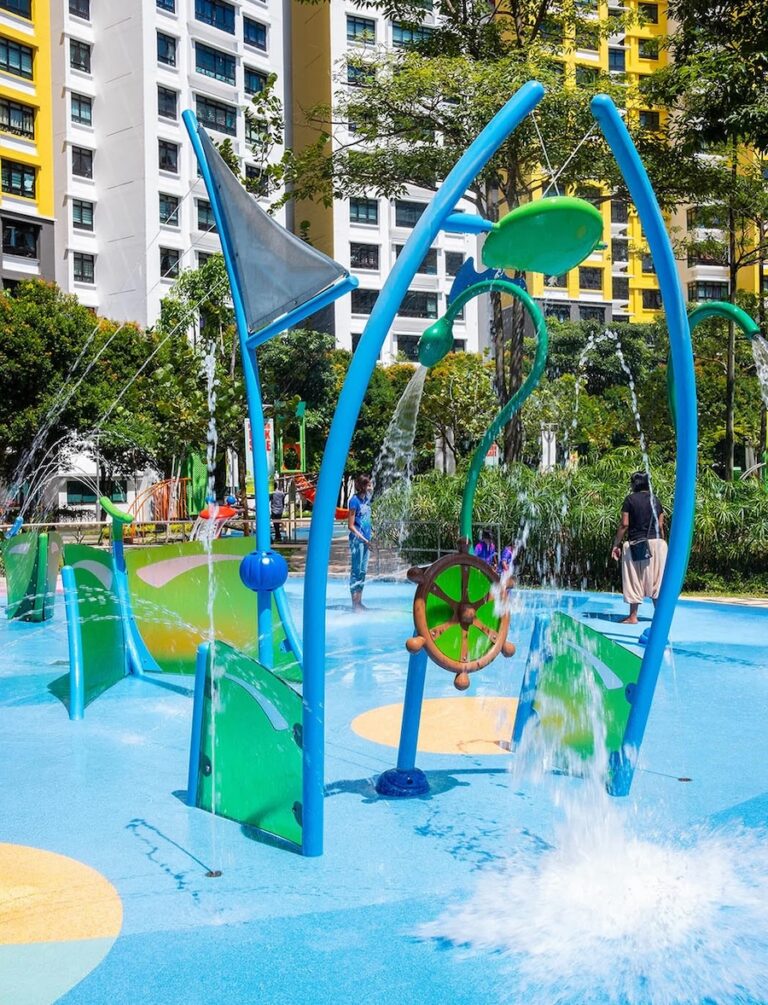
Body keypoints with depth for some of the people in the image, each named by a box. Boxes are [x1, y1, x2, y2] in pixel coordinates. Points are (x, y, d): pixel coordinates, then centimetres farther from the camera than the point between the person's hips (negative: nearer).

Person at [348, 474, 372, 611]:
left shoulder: (367, 498, 9)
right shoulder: (355, 500, -13)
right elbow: (351, 526, -14)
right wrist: (363, 539, -17)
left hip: (366, 540, 8)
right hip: (357, 539, -8)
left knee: (363, 571, 11)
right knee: (356, 571, -3)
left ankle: (359, 602, 19)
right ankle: (354, 604, 1)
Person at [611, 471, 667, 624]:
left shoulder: (630, 499, -4)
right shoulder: (655, 500, 8)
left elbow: (624, 524, -8)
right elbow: (660, 525, 7)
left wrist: (616, 544, -3)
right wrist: (661, 543, 16)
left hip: (636, 544, -4)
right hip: (656, 542, 4)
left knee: (635, 580, 3)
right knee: (655, 579, 10)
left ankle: (633, 616, 5)